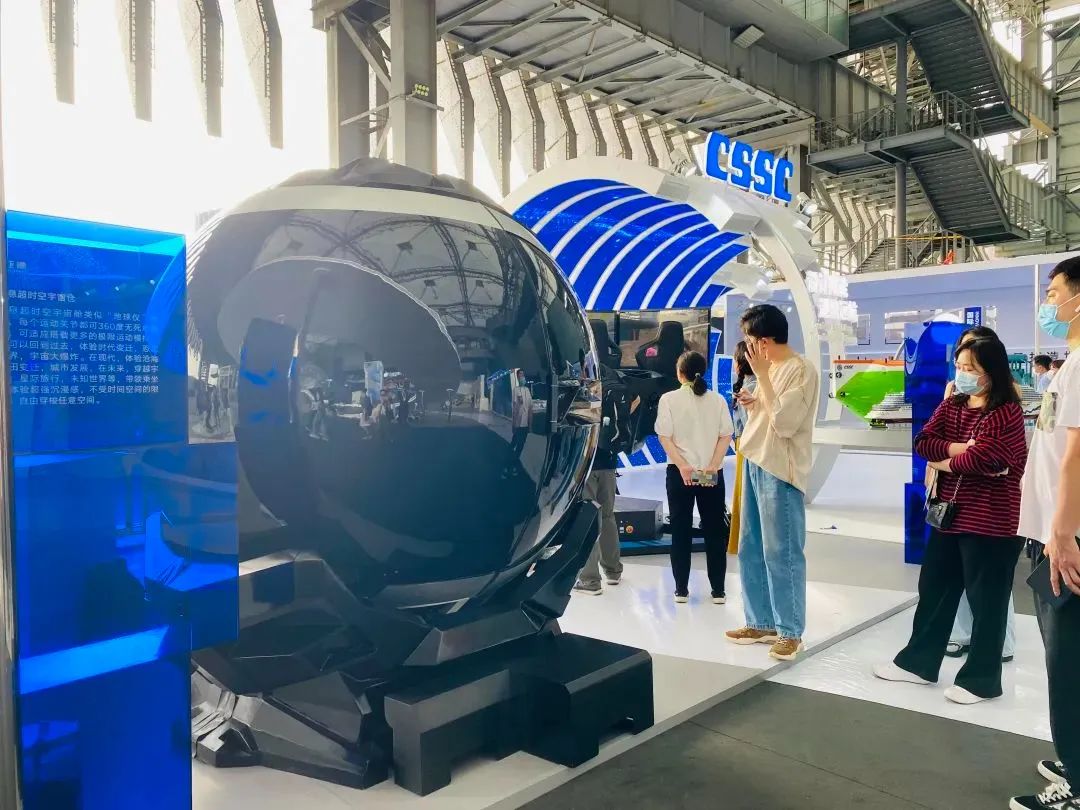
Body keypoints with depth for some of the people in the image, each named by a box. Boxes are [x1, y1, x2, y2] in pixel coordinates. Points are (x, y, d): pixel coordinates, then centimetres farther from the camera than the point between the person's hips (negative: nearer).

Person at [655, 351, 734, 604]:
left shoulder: (669, 399, -3)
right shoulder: (718, 400, 3)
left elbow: (665, 437, -9)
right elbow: (726, 436, -3)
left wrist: (683, 466, -13)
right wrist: (712, 466, -8)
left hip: (679, 472, -1)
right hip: (712, 473, 1)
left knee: (681, 532, 7)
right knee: (714, 531, 8)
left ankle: (681, 589, 11)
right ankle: (718, 590, 12)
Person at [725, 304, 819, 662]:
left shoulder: (801, 370, -13)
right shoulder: (771, 368, 13)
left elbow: (784, 423, -20)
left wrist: (762, 376, -18)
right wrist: (752, 403, 3)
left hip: (779, 472, -9)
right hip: (755, 465, 9)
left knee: (780, 554, -2)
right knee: (751, 551, 13)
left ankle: (790, 632, 11)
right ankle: (761, 623, 25)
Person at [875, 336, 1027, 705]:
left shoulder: (1007, 412, -12)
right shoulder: (951, 405, 10)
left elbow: (983, 458, -24)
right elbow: (923, 443, -1)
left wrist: (945, 461, -7)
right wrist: (961, 449, -16)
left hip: (991, 520, -7)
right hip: (949, 515, 8)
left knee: (986, 600, 4)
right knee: (933, 589, 14)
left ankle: (981, 679, 17)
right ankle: (918, 661, 27)